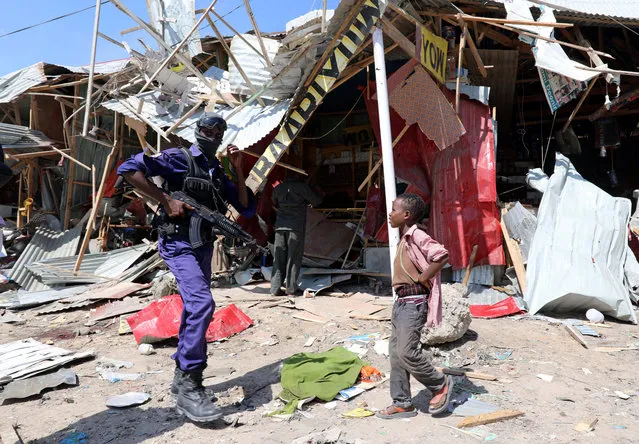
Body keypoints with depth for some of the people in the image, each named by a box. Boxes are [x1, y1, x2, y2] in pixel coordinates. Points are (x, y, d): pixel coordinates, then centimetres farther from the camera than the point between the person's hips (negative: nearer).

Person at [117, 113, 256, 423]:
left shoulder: (218, 173, 15)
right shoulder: (178, 159, -6)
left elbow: (247, 209, 9)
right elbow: (127, 169, -16)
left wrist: (238, 170, 0)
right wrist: (166, 200, -20)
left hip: (204, 245, 8)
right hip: (179, 243, -8)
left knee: (195, 308, 13)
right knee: (202, 303, -24)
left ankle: (183, 378, 28)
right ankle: (188, 383, -14)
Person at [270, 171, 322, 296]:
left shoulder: (278, 188, 13)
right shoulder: (302, 186, -2)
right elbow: (315, 201, 4)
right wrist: (321, 197, 25)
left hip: (280, 225, 4)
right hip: (296, 226, -4)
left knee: (278, 258, 6)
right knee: (294, 258, 2)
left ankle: (275, 289, 5)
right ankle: (291, 289, 3)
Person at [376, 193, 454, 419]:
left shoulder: (416, 236, -15)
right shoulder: (404, 239, 14)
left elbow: (442, 256, -27)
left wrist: (422, 278, -20)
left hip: (413, 303, -10)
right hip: (400, 302, 10)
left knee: (407, 352, -8)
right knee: (395, 353, 10)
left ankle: (441, 384, 16)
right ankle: (402, 403, 19)